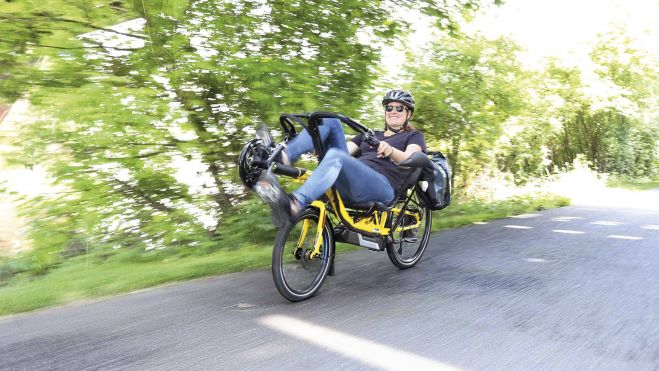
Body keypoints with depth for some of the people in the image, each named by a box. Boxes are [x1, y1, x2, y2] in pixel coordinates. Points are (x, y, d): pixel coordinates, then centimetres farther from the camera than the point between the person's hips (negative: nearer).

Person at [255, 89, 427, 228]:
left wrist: (390, 151, -27)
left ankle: (293, 205, -57)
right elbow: (346, 149, 19)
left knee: (336, 156, -36)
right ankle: (283, 157, -27)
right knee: (330, 122, -6)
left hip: (382, 188, -5)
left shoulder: (414, 136, 19)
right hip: (348, 185, 5)